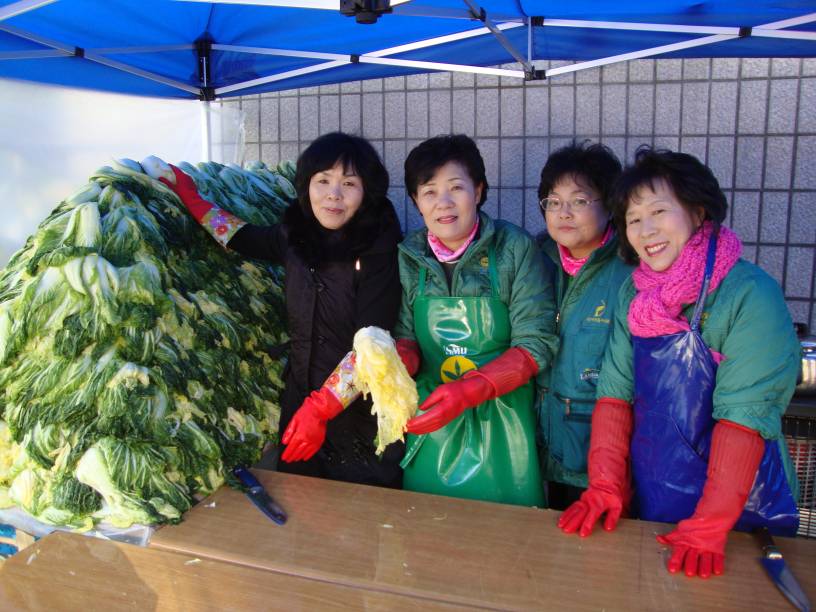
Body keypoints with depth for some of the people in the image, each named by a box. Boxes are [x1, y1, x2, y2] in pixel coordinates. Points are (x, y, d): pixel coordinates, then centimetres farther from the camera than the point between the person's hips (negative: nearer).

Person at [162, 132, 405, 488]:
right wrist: (192, 200, 23)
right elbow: (244, 238, 21)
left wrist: (320, 408, -23)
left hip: (362, 418, -5)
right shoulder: (296, 237, 0)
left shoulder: (378, 250, -16)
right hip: (300, 404, 5)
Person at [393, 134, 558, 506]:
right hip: (431, 424, 3)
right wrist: (399, 360, -21)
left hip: (501, 428, -3)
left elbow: (536, 343, -14)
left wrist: (469, 390, -25)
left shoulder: (515, 248, -12)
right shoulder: (410, 257, -1)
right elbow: (407, 338, 3)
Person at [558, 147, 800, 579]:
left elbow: (745, 413, -23)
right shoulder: (633, 293, -2)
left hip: (741, 505, -4)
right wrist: (606, 487, -10)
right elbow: (615, 390, -3)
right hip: (647, 498, 5)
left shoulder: (751, 293, -18)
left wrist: (709, 527, -24)